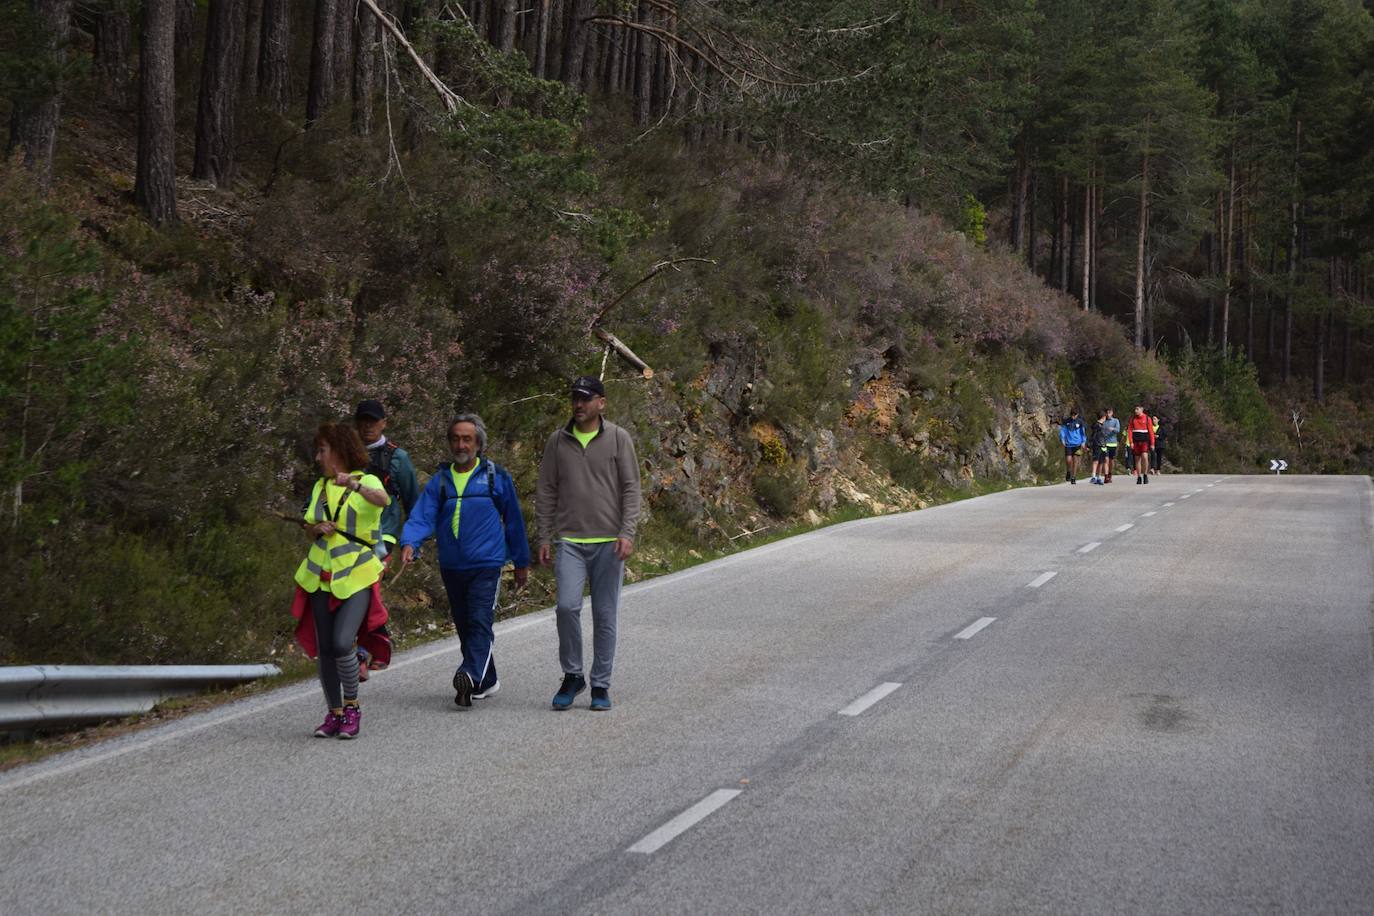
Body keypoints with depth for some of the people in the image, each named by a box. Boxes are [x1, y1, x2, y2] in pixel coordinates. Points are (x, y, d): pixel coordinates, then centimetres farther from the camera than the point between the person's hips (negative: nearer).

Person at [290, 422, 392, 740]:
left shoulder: (366, 482, -5)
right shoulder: (320, 487, 15)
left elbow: (382, 499, -28)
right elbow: (309, 527, 20)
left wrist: (354, 485, -47)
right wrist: (318, 528, -4)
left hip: (357, 577, -6)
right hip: (321, 578, 6)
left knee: (341, 643, -18)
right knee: (324, 649, 5)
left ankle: (352, 707, 2)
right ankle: (334, 713, 18)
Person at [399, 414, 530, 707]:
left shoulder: (496, 476, 2)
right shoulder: (440, 479, 8)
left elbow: (513, 520, 8)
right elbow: (422, 516, -3)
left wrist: (521, 562, 11)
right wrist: (409, 543, -23)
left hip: (486, 564, -4)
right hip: (451, 567, 4)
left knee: (480, 622, -17)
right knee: (464, 626, 12)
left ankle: (471, 676, -31)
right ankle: (487, 681, 24)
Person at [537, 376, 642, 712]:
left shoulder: (618, 438, 2)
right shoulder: (558, 441, 8)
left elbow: (631, 488, -1)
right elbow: (546, 492, 11)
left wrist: (627, 533, -12)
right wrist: (544, 538, 5)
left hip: (609, 542, -1)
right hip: (570, 541, 1)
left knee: (605, 615, 3)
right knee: (567, 606, -14)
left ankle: (601, 685, 14)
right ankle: (572, 675, 4)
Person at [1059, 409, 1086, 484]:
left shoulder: (1079, 422, 3)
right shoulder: (1066, 422, 2)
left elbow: (1083, 433, 12)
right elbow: (1062, 430, 4)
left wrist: (1083, 442, 5)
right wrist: (1062, 439, -11)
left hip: (1077, 444, 0)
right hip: (1068, 444, 0)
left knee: (1075, 460, -3)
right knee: (1068, 460, -9)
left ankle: (1073, 477, 5)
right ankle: (1068, 472, 21)